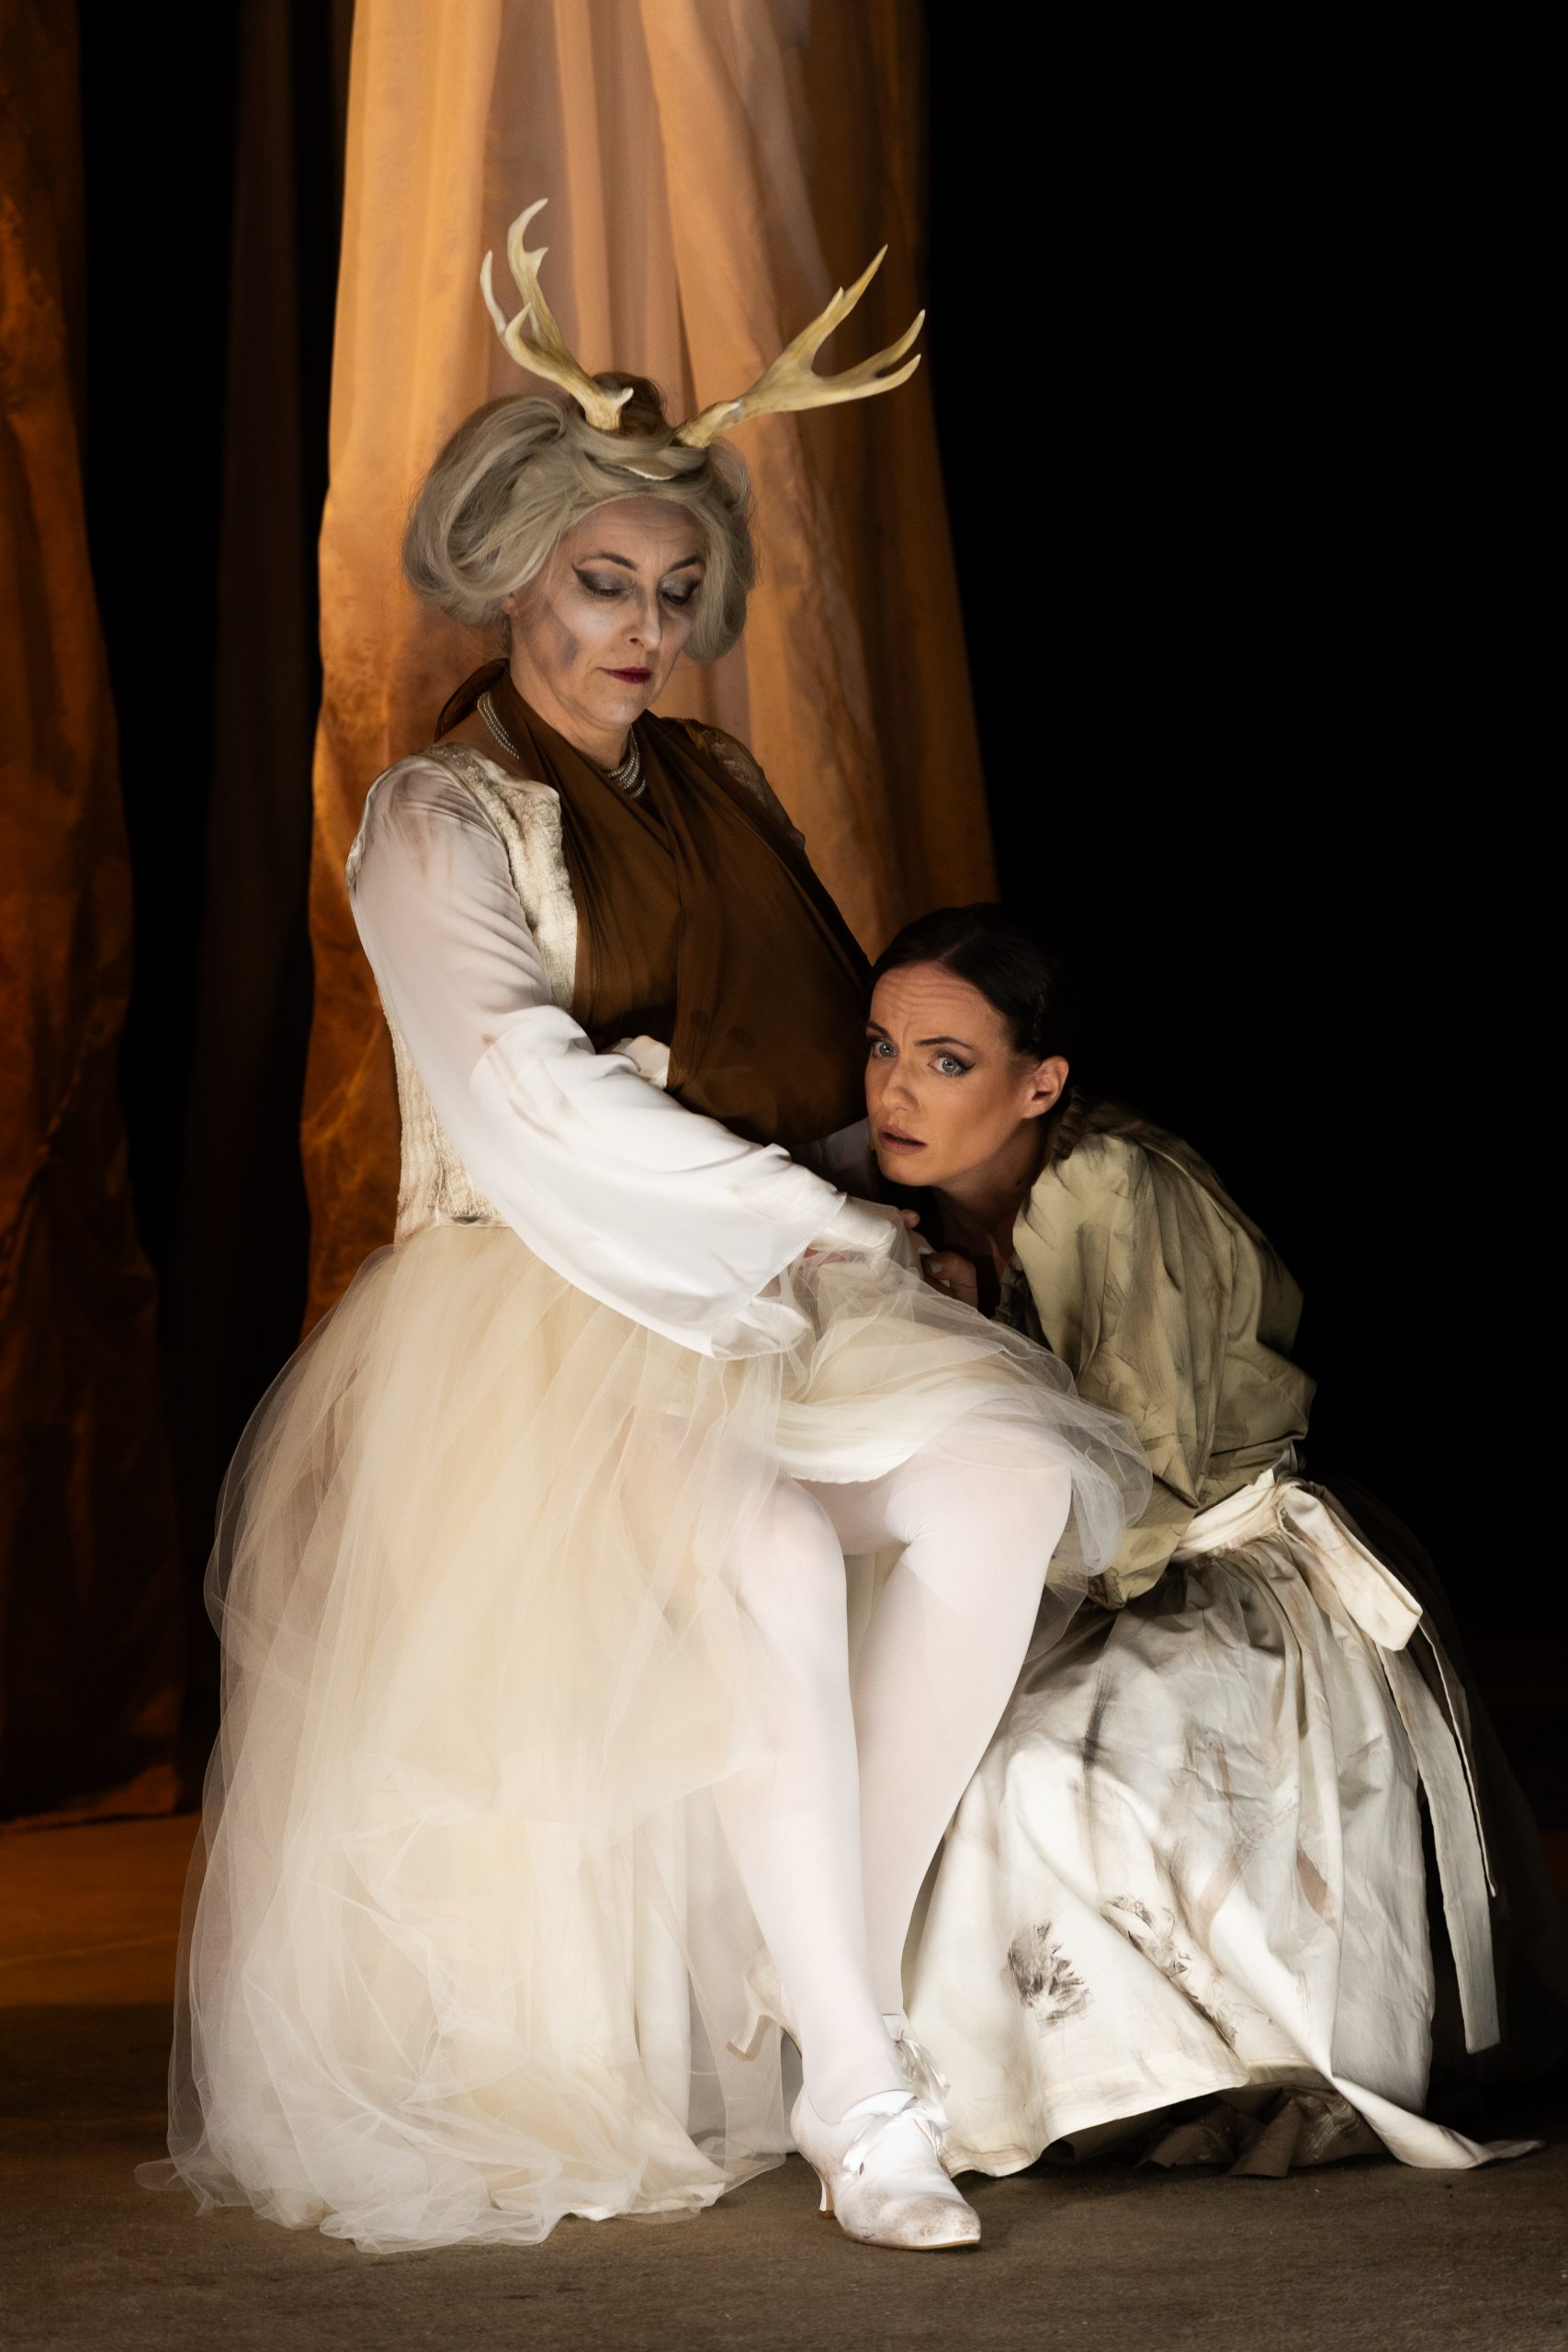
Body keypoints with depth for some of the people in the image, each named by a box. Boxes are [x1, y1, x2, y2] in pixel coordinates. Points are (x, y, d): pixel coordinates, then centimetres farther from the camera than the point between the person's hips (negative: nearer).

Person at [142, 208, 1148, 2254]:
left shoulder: (721, 791, 18)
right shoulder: (440, 820, -2)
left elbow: (827, 1042, 22)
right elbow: (535, 1107, -12)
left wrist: (838, 1220, 2)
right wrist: (810, 1227, -12)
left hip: (768, 1293, 6)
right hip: (540, 1314, -6)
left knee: (1006, 1473, -23)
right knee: (762, 1562, -34)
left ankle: (842, 1983, -15)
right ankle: (861, 2090, -25)